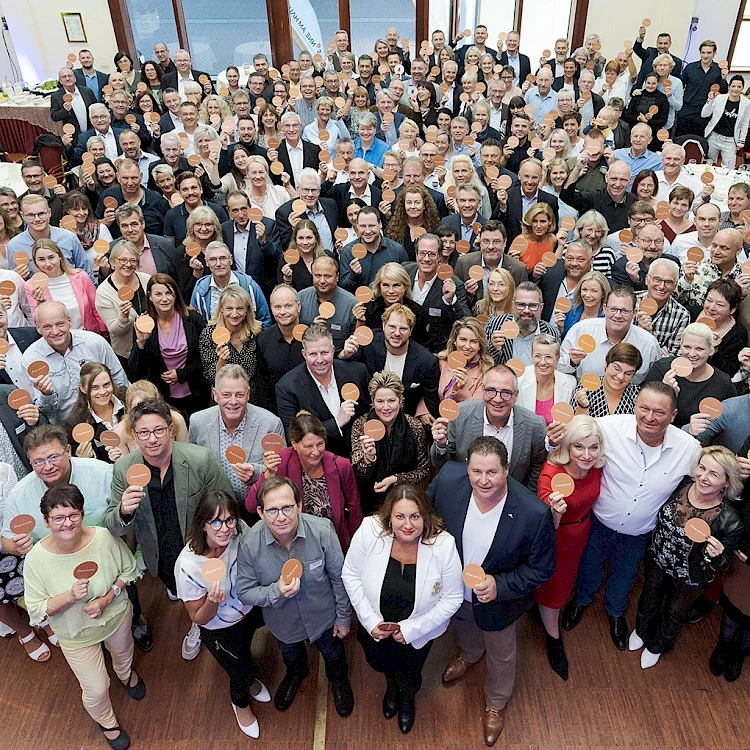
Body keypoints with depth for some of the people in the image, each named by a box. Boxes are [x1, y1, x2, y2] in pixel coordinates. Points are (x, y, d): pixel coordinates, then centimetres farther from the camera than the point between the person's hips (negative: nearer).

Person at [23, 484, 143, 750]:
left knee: (123, 654, 33)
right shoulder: (36, 559, -29)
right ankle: (106, 721, 49)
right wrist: (71, 596, -35)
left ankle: (126, 674, 71)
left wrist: (107, 599, -24)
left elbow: (129, 570, -11)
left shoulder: (104, 538, -29)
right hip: (76, 634, -1)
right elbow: (36, 610, -19)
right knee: (96, 690, 13)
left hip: (116, 616, 2)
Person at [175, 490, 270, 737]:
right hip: (220, 631, -3)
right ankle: (240, 702, 56)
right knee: (242, 672, 20)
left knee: (243, 652, 32)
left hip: (249, 612, 3)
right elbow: (198, 619, -23)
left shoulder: (239, 531, -30)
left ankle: (247, 677, 68)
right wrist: (212, 601, -43)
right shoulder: (188, 566, -38)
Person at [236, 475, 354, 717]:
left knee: (334, 656, 30)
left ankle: (339, 679, 66)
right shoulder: (249, 544, -32)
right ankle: (296, 673, 71)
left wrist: (343, 617, -6)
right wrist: (277, 591, -37)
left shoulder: (322, 531, -34)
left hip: (323, 616, -1)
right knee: (291, 657, 35)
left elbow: (339, 577, -18)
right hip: (282, 621, 1)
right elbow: (245, 592, -18)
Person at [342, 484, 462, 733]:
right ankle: (391, 686, 70)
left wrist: (412, 628, -20)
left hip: (418, 630, -1)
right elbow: (351, 575, -15)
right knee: (378, 663, 32)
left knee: (410, 676, 28)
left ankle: (408, 699, 67)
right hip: (374, 626, 1)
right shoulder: (369, 532, -31)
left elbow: (452, 599, -19)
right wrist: (370, 620, -18)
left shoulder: (444, 545, -32)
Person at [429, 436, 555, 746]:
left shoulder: (534, 513, -37)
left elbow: (542, 569, -20)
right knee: (465, 631, 37)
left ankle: (495, 704, 62)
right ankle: (468, 655, 74)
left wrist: (500, 586, -32)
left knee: (500, 656, 28)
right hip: (454, 591, 3)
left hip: (497, 602, -2)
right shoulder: (447, 479, -31)